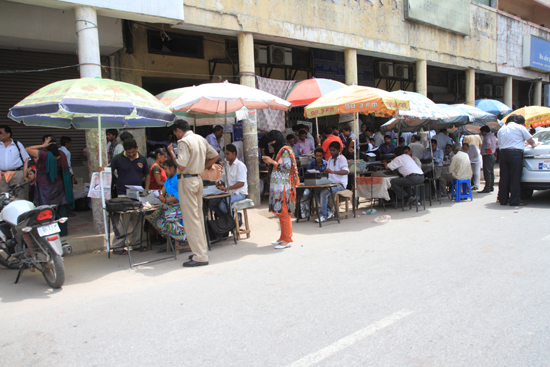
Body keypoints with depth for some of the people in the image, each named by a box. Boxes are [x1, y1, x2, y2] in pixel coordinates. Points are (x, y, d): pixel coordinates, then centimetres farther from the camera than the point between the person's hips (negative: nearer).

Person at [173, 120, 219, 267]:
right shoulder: (201, 139, 11)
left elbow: (181, 166, -21)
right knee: (199, 216, 15)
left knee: (190, 219, -4)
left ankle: (200, 256, -2)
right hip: (198, 179, 9)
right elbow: (215, 156, 18)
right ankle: (202, 250, 24)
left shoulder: (184, 142, -14)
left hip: (186, 181, -9)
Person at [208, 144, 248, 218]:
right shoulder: (226, 165, 15)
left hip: (239, 193, -7)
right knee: (211, 203, -12)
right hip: (228, 192, 7)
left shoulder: (240, 165, -10)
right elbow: (223, 180, 19)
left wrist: (227, 188, -27)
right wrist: (220, 183, -5)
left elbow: (241, 183, -17)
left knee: (222, 205, -29)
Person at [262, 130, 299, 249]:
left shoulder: (285, 150, -11)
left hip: (283, 185, -10)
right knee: (280, 212, 12)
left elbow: (287, 167, -17)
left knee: (283, 212, -7)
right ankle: (283, 237, 19)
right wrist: (270, 162, 8)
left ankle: (287, 240, -2)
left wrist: (273, 162, -13)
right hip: (278, 185, 10)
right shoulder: (279, 150, 18)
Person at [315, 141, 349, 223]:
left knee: (323, 193, -26)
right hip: (331, 183, 8)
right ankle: (329, 211, -1)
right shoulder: (330, 159, 16)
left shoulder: (342, 158, -8)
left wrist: (332, 172, -36)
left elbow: (346, 171, -24)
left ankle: (323, 215, -15)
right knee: (316, 192, -12)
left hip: (340, 184, -8)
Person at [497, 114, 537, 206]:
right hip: (516, 153, -5)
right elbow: (531, 141, 7)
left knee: (504, 178, 7)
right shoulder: (520, 127, 3)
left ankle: (503, 200, 10)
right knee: (515, 178, -2)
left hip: (503, 153, 5)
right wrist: (534, 144, 31)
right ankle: (514, 201, -1)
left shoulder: (501, 129, 17)